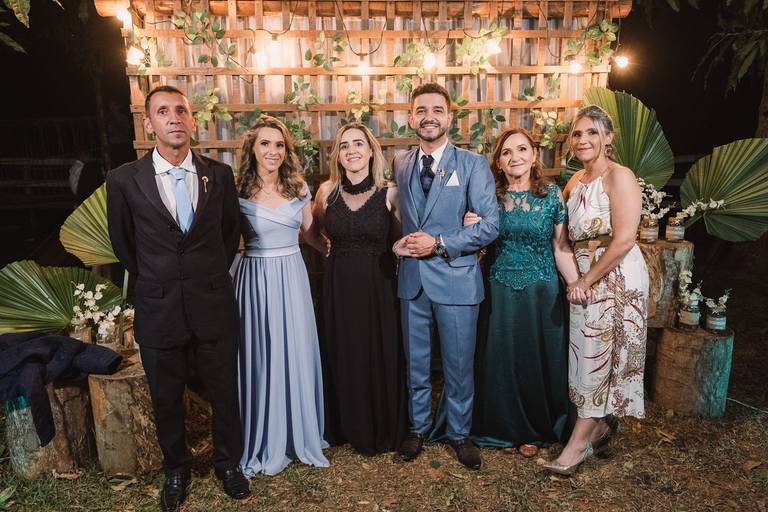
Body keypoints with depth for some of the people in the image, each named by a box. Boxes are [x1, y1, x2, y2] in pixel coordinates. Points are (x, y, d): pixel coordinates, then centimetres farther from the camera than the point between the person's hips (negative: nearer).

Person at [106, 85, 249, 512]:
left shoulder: (219, 174, -3)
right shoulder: (125, 180, -7)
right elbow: (123, 242, 7)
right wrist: (154, 281, 12)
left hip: (214, 306, 1)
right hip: (158, 311, 0)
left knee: (224, 392, 14)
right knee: (166, 400, 16)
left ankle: (228, 462, 39)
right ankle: (175, 469, 41)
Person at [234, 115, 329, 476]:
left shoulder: (299, 188, 4)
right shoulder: (238, 193, -6)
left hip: (292, 279, 3)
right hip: (255, 280, -3)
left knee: (297, 355, 9)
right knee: (260, 358, 7)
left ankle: (301, 434, 30)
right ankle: (265, 441, 26)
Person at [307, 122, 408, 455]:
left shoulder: (389, 193, -5)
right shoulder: (328, 191, 1)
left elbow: (400, 239, 4)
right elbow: (314, 231, 18)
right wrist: (332, 249, 8)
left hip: (379, 286, -2)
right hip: (338, 286, 2)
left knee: (381, 357, 8)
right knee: (343, 357, 12)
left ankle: (383, 430, 31)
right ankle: (349, 427, 34)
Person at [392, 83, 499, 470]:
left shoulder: (473, 164, -5)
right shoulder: (400, 164, 8)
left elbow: (491, 224, -10)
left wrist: (439, 244, -17)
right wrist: (398, 242, -5)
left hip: (455, 278, -3)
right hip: (412, 278, 3)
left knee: (459, 364, 10)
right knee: (415, 362, 16)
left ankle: (459, 433, 32)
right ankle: (417, 427, 36)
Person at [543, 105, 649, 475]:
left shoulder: (619, 177, -13)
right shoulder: (574, 181, 10)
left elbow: (624, 239, -20)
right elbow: (569, 236, 14)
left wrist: (587, 281, -16)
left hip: (616, 276, -7)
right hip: (583, 278, 7)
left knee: (601, 355, 1)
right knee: (589, 353, 13)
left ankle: (580, 441, 11)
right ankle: (602, 424, 32)